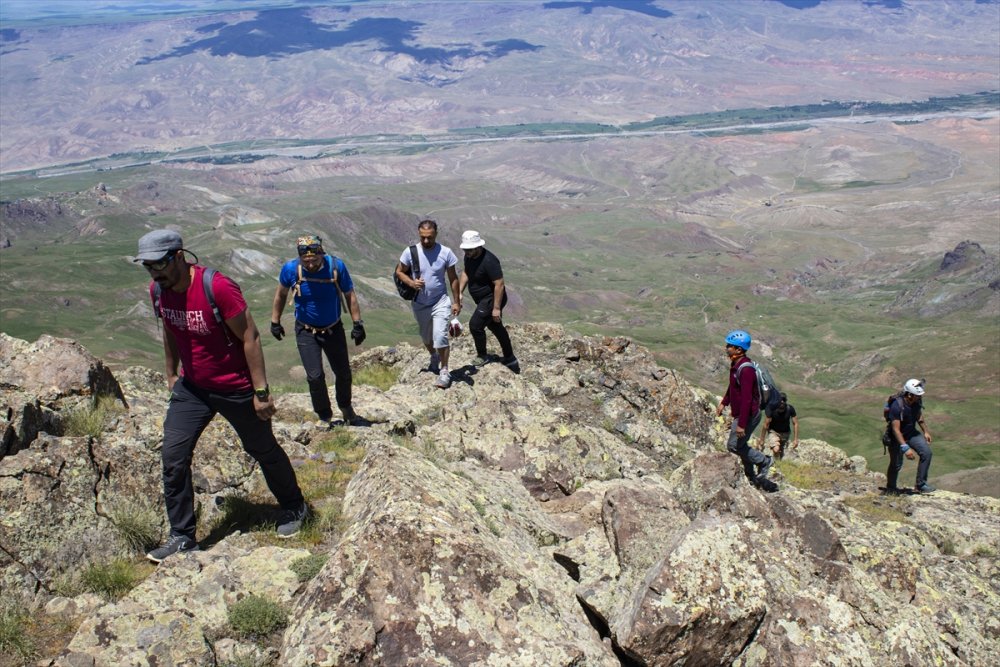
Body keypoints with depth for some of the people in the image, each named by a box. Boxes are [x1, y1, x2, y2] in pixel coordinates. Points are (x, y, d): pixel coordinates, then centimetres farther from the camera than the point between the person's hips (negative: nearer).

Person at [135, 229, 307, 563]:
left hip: (236, 389, -5)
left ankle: (294, 507, 37)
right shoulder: (158, 291, -6)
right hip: (191, 388, 6)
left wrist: (261, 392, -20)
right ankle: (182, 537, 8)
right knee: (173, 457, -4)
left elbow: (250, 338, -21)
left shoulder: (217, 288, -27)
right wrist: (171, 374, 21)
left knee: (263, 450, 13)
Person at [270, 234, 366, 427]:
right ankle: (324, 417, 13)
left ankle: (346, 410, 38)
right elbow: (281, 294, 1)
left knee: (343, 373, 12)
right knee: (315, 377, -9)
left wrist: (357, 323, -8)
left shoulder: (337, 266, -21)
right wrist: (275, 322, 7)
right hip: (306, 332, -1)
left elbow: (349, 295, -7)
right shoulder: (291, 269, -19)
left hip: (334, 329, 1)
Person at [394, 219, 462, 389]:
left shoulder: (446, 252, -13)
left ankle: (444, 371, 0)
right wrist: (411, 283, -20)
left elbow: (453, 279, -3)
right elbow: (399, 272, -1)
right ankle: (434, 357, 50)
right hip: (420, 304, 3)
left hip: (440, 302, -2)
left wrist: (457, 302, 0)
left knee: (440, 336, -15)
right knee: (426, 337, 21)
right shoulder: (410, 252, -13)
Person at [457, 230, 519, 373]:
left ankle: (482, 356, 10)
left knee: (475, 325, -11)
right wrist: (459, 292, 3)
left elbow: (499, 284, -28)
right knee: (496, 327, 18)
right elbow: (465, 273, 14)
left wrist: (496, 308, -26)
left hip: (491, 299, -10)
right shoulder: (469, 256, -1)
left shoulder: (488, 261, -29)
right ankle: (510, 359, 30)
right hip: (483, 300, 10)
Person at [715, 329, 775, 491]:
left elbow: (746, 399, -30)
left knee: (734, 445, -3)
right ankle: (753, 478, 31)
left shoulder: (746, 369, -28)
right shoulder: (736, 364, 3)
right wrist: (723, 403, 25)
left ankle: (764, 460, 14)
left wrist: (741, 424, -28)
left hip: (749, 415, -10)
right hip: (741, 413, 10)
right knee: (741, 445, 18)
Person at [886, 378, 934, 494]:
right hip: (897, 437, -6)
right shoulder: (897, 406, -33)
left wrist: (925, 431, 17)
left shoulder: (917, 401, -12)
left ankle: (920, 485, -2)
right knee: (896, 464, 3)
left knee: (926, 452, -13)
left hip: (911, 432, 6)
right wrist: (905, 448, -36)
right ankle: (890, 488, 31)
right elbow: (896, 430, -32)